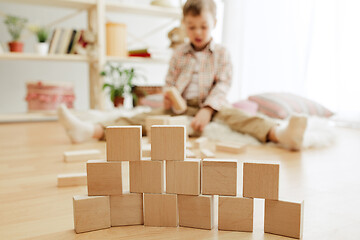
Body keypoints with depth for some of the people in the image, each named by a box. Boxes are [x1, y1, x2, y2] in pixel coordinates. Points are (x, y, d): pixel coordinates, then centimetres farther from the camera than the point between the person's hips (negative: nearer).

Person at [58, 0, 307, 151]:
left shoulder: (221, 53, 4)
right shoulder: (179, 54, 12)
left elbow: (223, 85, -8)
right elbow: (170, 82, 14)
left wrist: (207, 109, -25)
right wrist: (169, 96, -11)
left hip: (211, 106, -2)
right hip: (181, 107, 3)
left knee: (232, 114, -33)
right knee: (147, 117, -16)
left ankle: (279, 133, -58)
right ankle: (92, 130, -31)